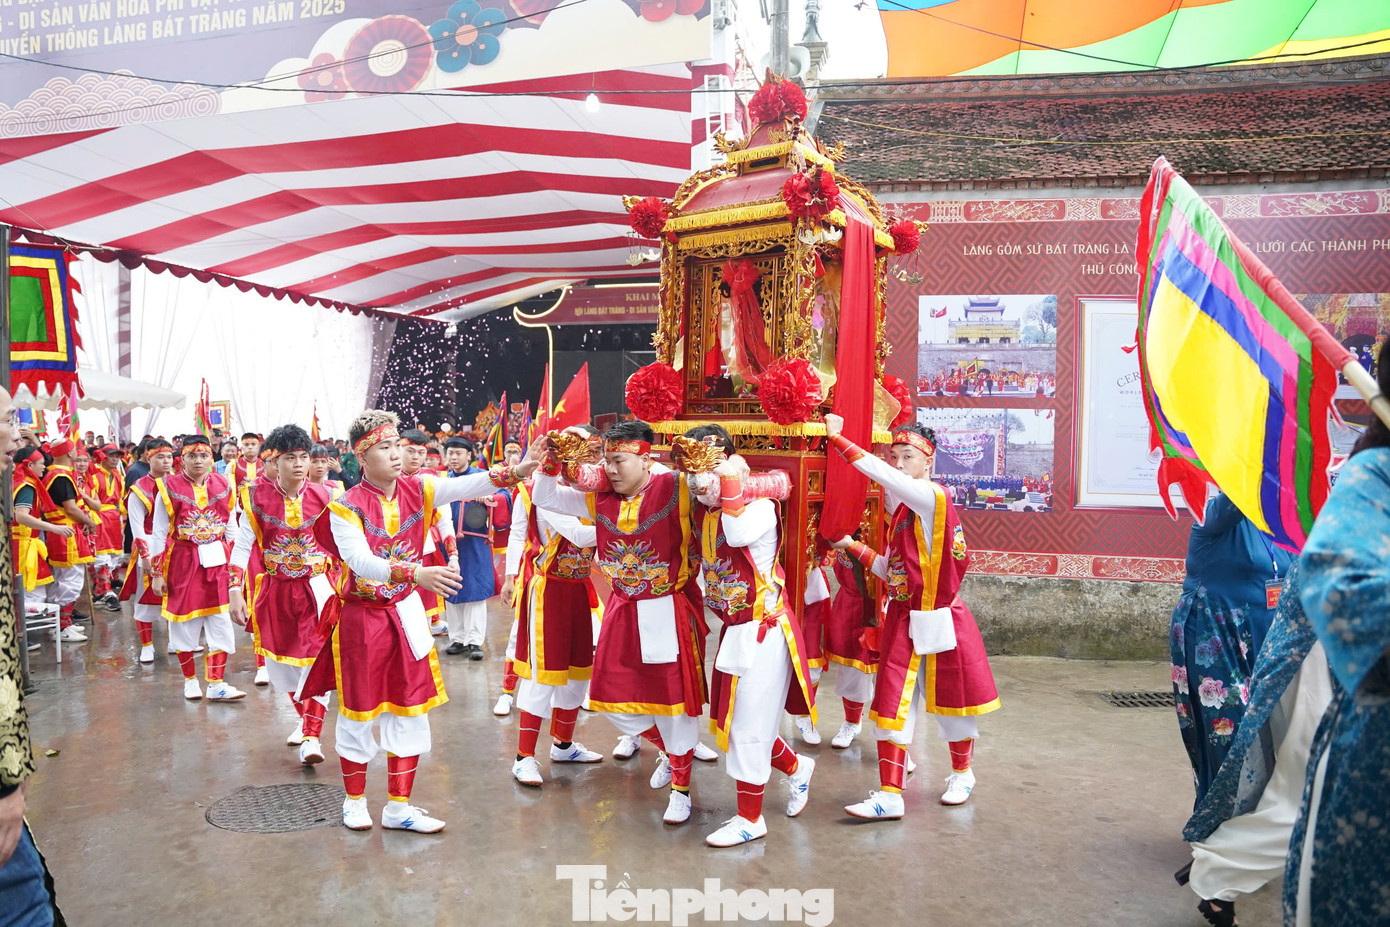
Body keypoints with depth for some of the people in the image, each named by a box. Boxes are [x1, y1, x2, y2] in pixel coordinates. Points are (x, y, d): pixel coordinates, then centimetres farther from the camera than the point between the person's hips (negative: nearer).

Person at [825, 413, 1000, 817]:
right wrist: (854, 547, 9)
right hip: (902, 621, 7)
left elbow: (879, 473, -27)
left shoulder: (931, 496, -15)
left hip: (939, 622, -7)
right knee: (891, 705, 2)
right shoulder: (899, 507, 10)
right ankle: (889, 794, 5)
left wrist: (836, 436, -23)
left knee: (953, 701, 11)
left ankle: (962, 774, 35)